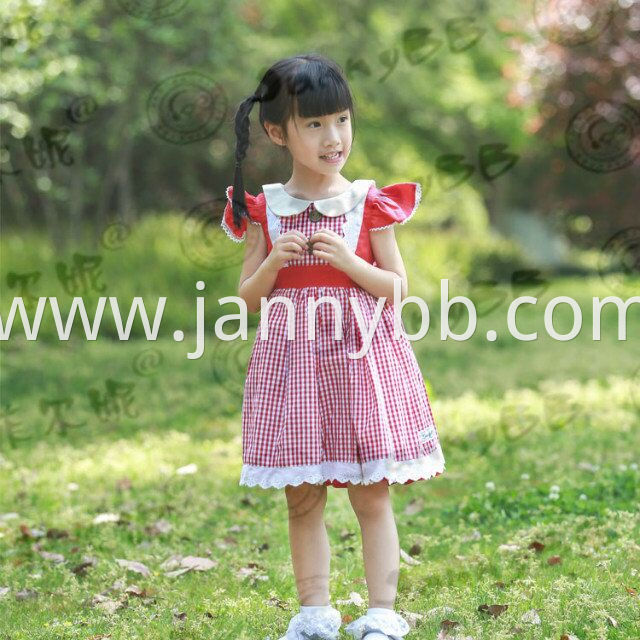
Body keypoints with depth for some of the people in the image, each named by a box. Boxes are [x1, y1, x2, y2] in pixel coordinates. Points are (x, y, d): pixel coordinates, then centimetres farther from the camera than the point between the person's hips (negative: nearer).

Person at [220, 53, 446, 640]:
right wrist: (273, 262, -12)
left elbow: (398, 288, 0)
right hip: (292, 357, 2)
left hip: (362, 359, -2)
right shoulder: (265, 212, 4)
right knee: (303, 498, 8)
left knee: (372, 497, 2)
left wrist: (349, 261, -15)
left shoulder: (369, 205, -1)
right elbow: (249, 298, 7)